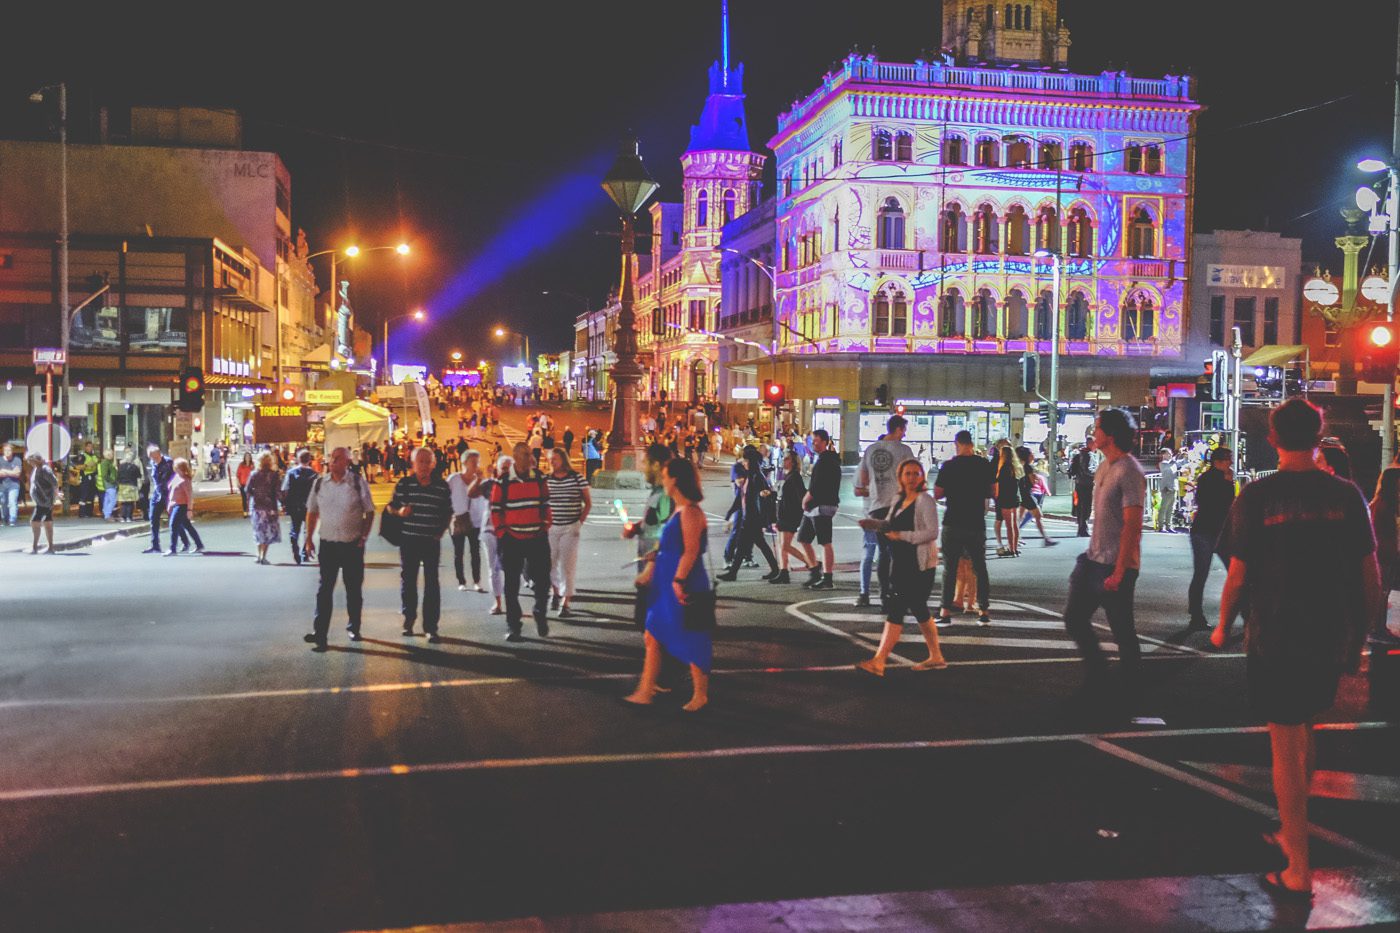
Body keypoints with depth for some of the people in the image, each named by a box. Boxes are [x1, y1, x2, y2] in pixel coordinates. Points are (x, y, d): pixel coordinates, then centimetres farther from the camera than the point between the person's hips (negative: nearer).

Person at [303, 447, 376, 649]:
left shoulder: (358, 482, -5)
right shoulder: (320, 483, 3)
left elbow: (369, 512, 0)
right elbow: (312, 512, 12)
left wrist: (363, 537, -6)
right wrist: (309, 538, 6)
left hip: (353, 545, -1)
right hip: (328, 544, 1)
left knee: (354, 588, 10)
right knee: (325, 589, -2)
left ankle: (354, 627, 25)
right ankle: (320, 633, -2)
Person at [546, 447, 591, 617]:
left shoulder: (578, 479, -3)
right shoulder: (545, 480, 3)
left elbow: (588, 503, 5)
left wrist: (580, 522, -2)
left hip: (571, 528, -2)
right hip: (550, 528, 2)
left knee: (568, 565, -4)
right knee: (549, 563, 6)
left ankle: (565, 603, 1)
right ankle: (556, 592, 33)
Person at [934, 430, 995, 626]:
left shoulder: (948, 466, -8)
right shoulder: (985, 465, -1)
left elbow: (937, 494, -5)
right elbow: (993, 492, 5)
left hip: (953, 523, -2)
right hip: (977, 524, 2)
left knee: (950, 568, 4)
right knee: (980, 568, 12)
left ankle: (946, 612, 3)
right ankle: (983, 612, 13)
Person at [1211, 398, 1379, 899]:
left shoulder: (1257, 496, -12)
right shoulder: (1346, 495, -3)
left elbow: (1238, 575, -10)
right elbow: (1370, 576, 0)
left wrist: (1222, 627, 6)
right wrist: (1359, 635, 13)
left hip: (1275, 638, -3)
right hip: (1332, 640, 3)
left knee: (1286, 746, 4)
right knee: (1303, 728, 23)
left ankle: (1299, 871, 7)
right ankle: (1292, 830, 35)